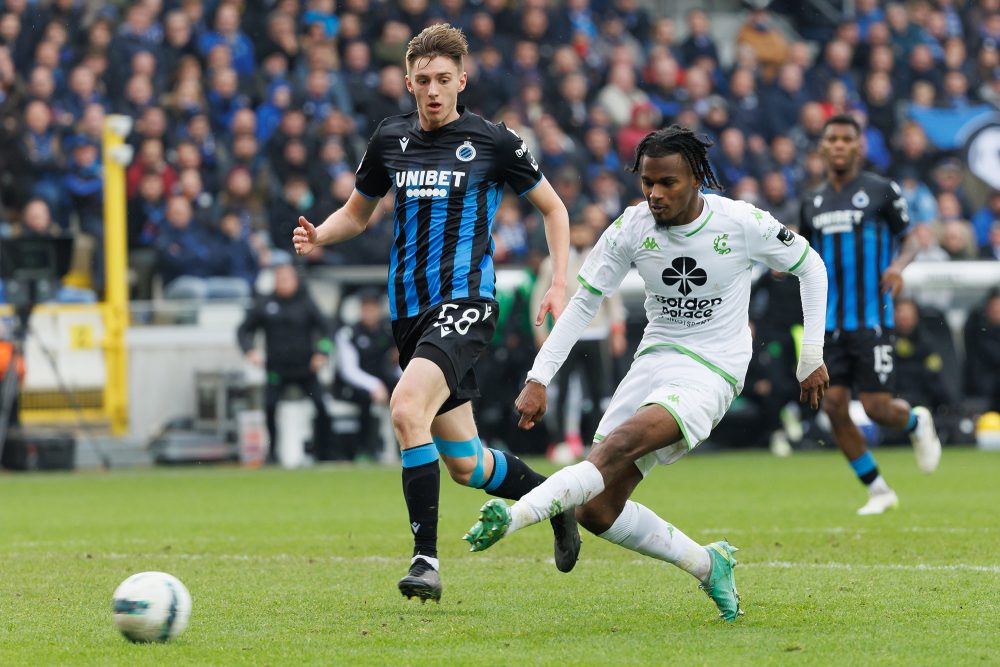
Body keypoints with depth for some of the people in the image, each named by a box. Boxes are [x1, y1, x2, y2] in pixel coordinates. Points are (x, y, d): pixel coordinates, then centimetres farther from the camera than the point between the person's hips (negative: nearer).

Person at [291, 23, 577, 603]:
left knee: (407, 408, -30)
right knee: (465, 464, 10)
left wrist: (560, 285, -1)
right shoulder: (391, 139, 10)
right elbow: (358, 212, 23)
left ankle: (426, 558, -26)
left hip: (465, 302, -6)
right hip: (411, 310, 6)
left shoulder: (494, 142, -2)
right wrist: (319, 236, 1)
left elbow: (553, 208, 10)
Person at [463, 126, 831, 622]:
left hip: (710, 373, -5)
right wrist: (539, 379, -4)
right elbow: (584, 301, 4)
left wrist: (812, 356, 5)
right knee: (595, 512, -5)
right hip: (653, 359, 5)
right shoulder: (631, 227, -4)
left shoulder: (742, 224, -10)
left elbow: (810, 266, 6)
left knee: (620, 446, -33)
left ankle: (515, 515, -44)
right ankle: (708, 565, 12)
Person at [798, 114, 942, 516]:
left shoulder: (882, 192, -1)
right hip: (829, 323, 4)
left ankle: (916, 423, 29)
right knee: (833, 407, -6)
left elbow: (911, 240, 5)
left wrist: (898, 265, -16)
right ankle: (878, 491, 8)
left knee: (876, 407, -9)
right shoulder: (813, 203, 13)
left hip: (871, 319, -4)